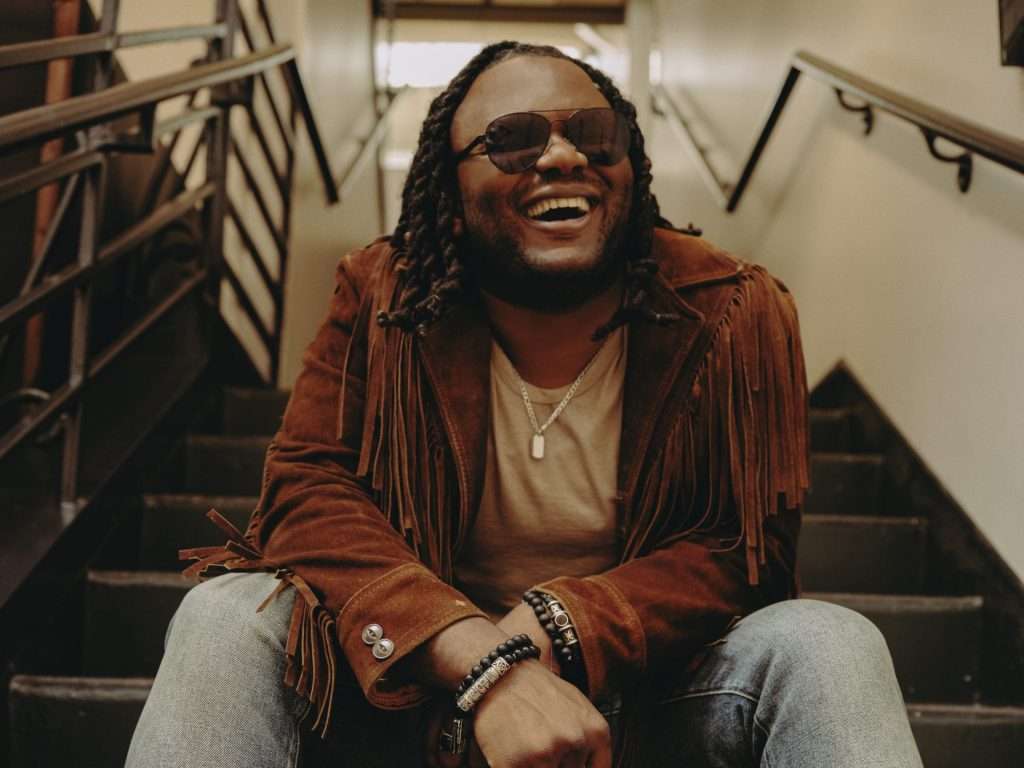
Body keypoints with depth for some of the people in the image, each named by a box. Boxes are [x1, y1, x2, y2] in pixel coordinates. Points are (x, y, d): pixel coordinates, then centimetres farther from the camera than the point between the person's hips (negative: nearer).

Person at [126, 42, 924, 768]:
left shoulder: (737, 315, -9)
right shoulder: (381, 297, -7)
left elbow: (746, 550, -11)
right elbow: (306, 492, -15)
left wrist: (549, 632, -27)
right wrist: (483, 666, -32)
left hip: (646, 703, 0)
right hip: (414, 692, 1)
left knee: (829, 647, -28)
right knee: (226, 617, -23)